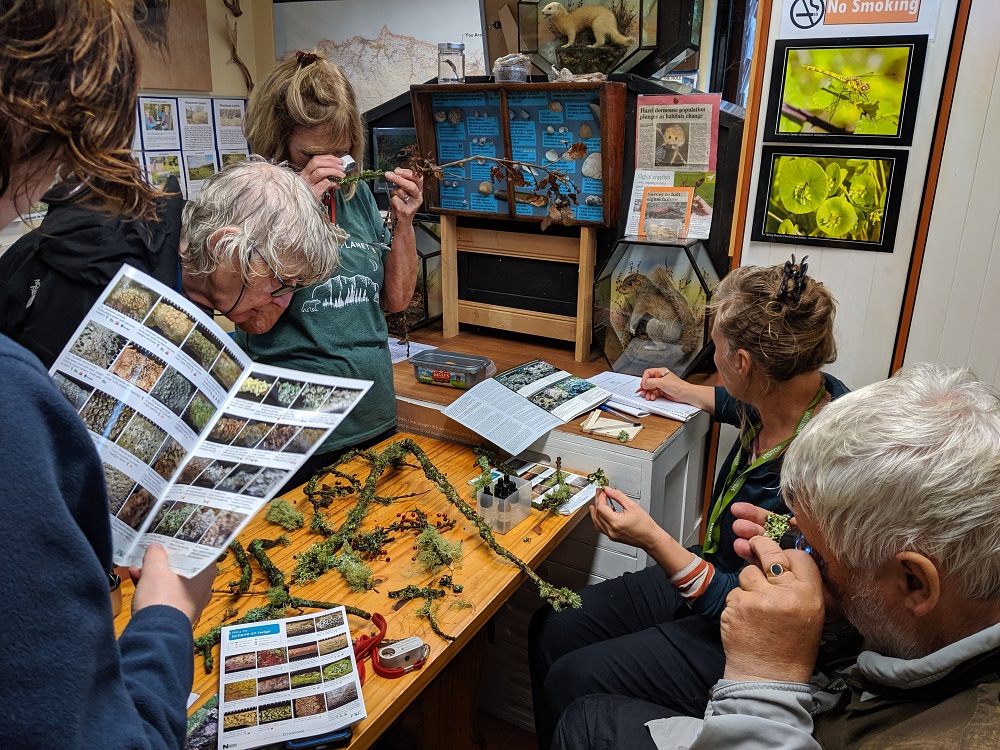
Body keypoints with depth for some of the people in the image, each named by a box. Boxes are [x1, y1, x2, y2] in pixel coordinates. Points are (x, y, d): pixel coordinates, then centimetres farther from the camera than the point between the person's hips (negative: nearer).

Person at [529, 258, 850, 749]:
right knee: (550, 629, 5)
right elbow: (746, 406, 20)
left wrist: (651, 539, -30)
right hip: (712, 575, 8)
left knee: (570, 681, -10)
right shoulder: (796, 398, -8)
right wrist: (683, 391, 33)